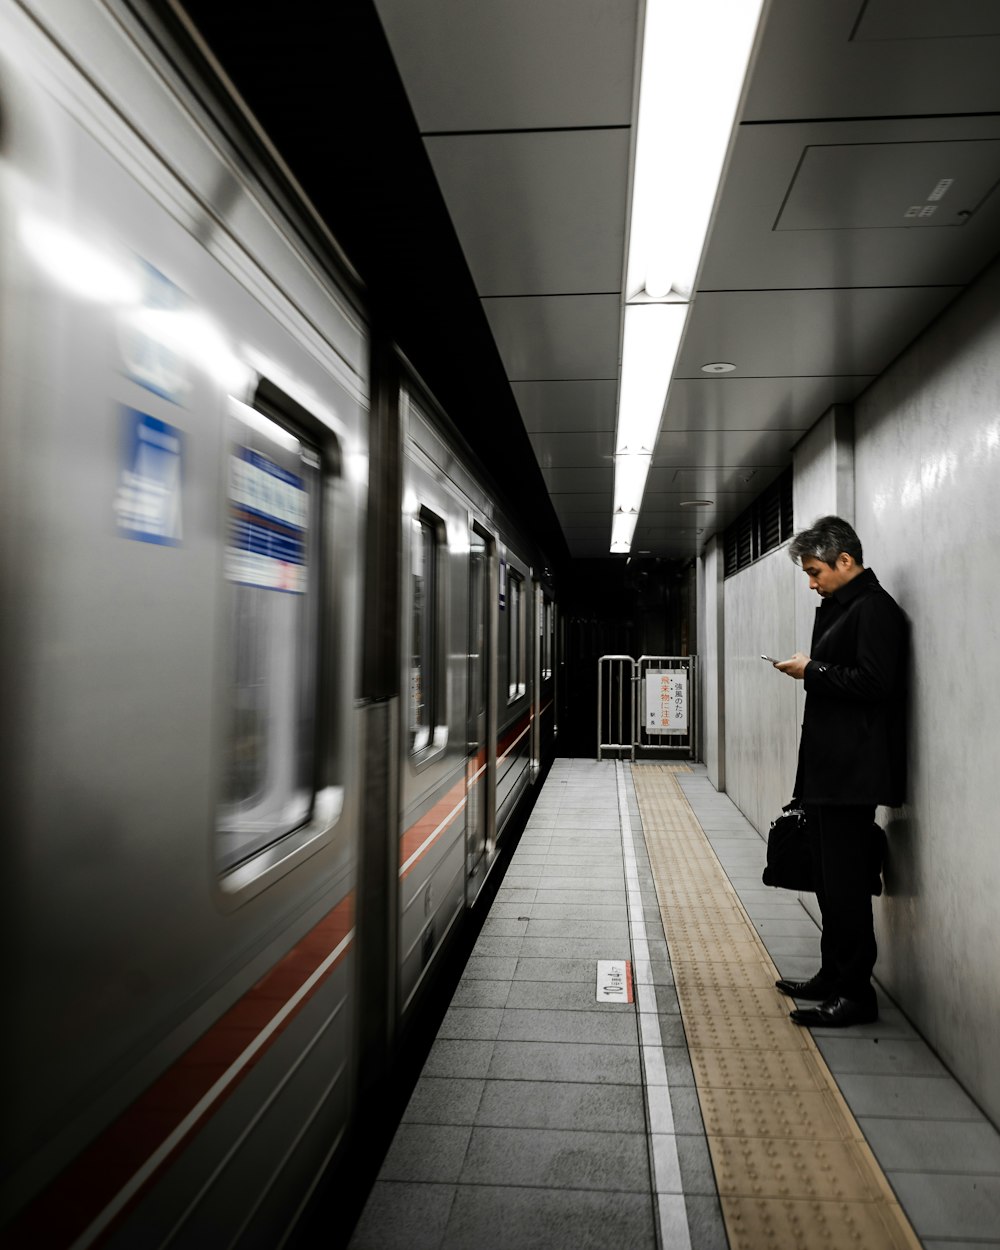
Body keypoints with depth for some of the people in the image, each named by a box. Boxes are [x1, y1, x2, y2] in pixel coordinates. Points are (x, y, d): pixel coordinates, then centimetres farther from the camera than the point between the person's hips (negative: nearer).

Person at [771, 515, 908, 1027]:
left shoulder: (874, 609, -12)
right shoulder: (838, 607, 17)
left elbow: (873, 683, -22)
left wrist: (812, 670, -14)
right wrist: (809, 671, 6)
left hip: (852, 774, -10)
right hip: (827, 771, 10)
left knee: (845, 885, -2)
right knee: (830, 880, 17)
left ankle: (856, 993, 10)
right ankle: (833, 976, 29)